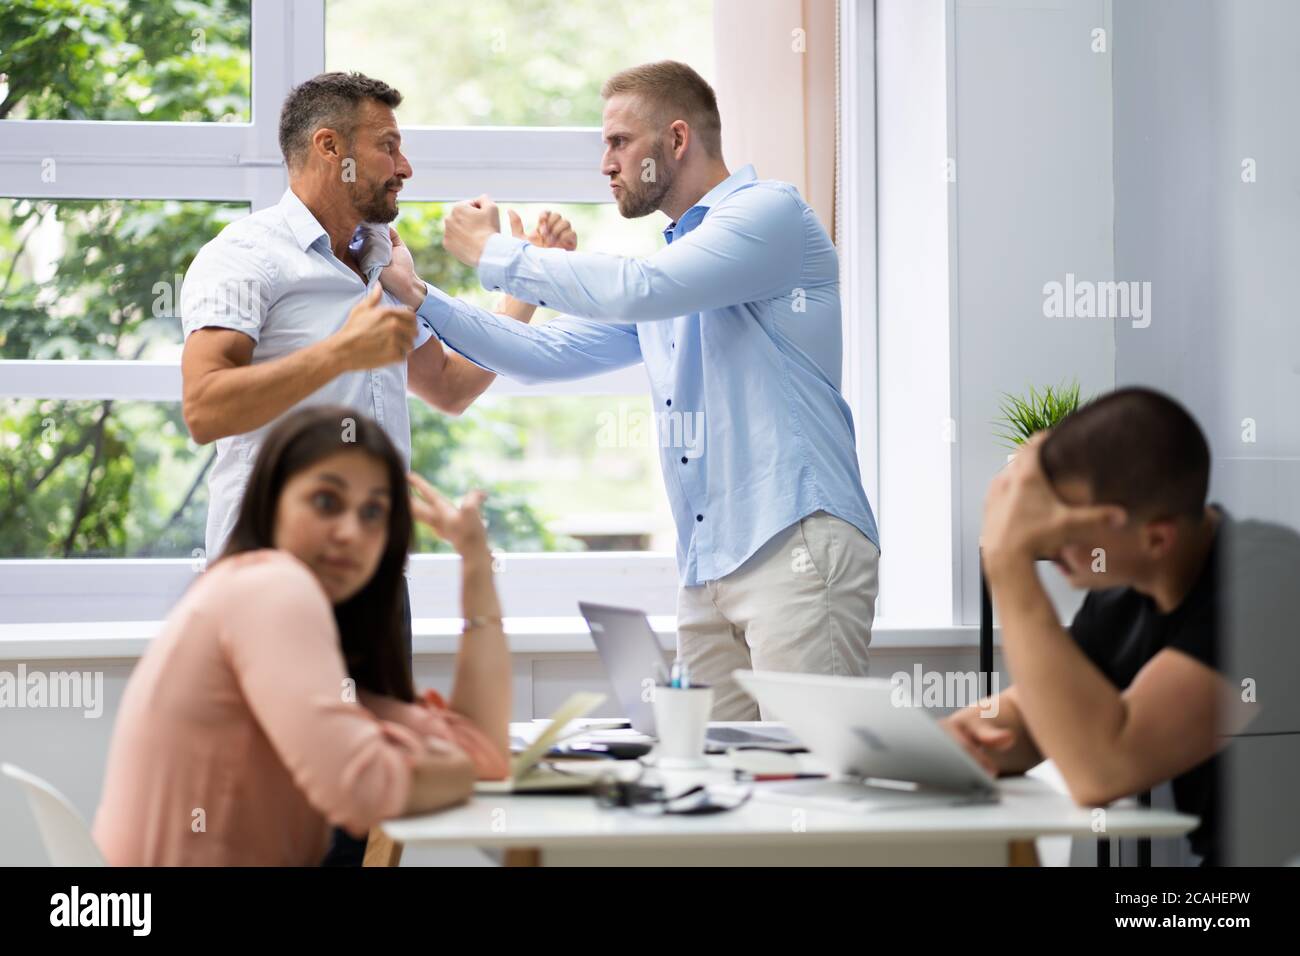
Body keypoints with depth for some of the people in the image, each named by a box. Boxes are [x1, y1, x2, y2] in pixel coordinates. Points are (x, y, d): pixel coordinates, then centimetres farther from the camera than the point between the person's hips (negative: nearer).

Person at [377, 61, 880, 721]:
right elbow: (549, 353, 25)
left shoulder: (769, 211, -4)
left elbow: (632, 293, -17)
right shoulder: (672, 255, 25)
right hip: (707, 568, 9)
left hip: (797, 546, -9)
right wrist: (417, 296, 19)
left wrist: (494, 253, -6)